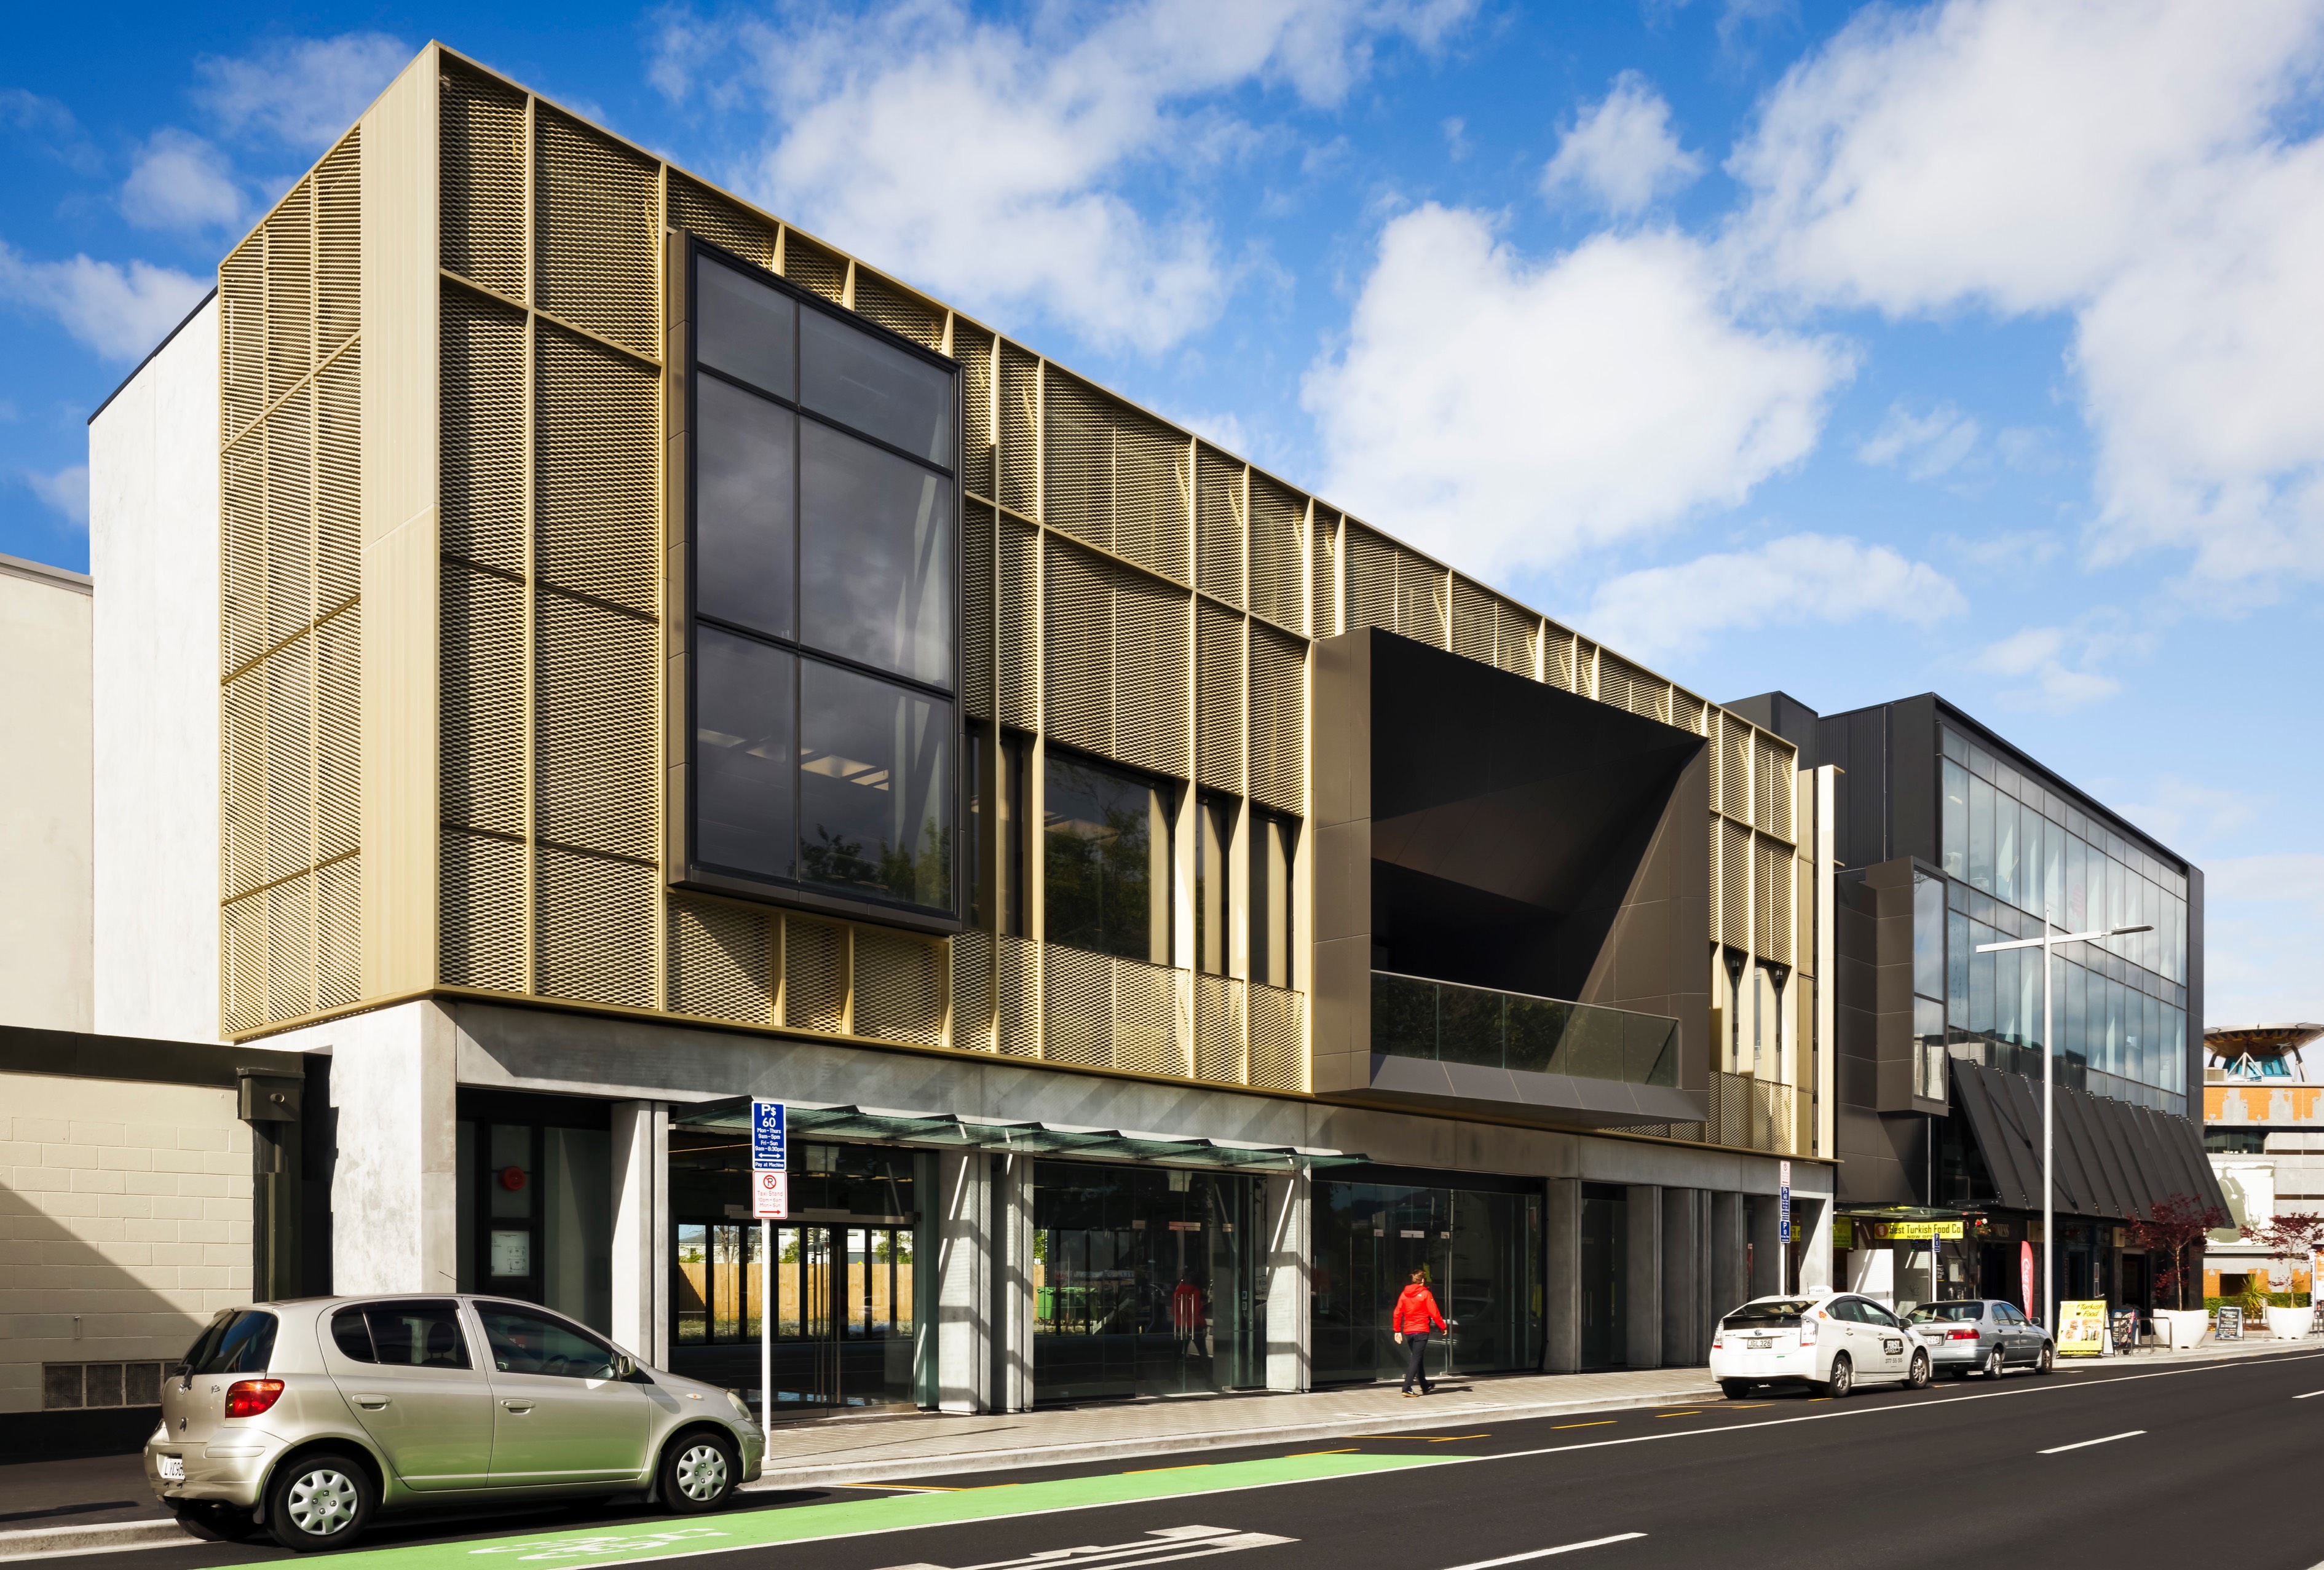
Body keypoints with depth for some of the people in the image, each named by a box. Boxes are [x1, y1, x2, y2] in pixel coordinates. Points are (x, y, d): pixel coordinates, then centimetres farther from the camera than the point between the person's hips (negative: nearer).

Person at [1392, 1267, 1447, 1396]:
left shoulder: (1404, 1294, 8)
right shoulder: (1425, 1294, -6)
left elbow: (1397, 1313, 5)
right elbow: (1434, 1313, -9)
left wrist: (1397, 1331, 9)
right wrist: (1443, 1327, 2)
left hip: (1408, 1331, 6)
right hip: (1421, 1331, -6)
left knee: (1417, 1358, 18)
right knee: (1416, 1359, -6)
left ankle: (1425, 1386, 30)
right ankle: (1407, 1388, -17)